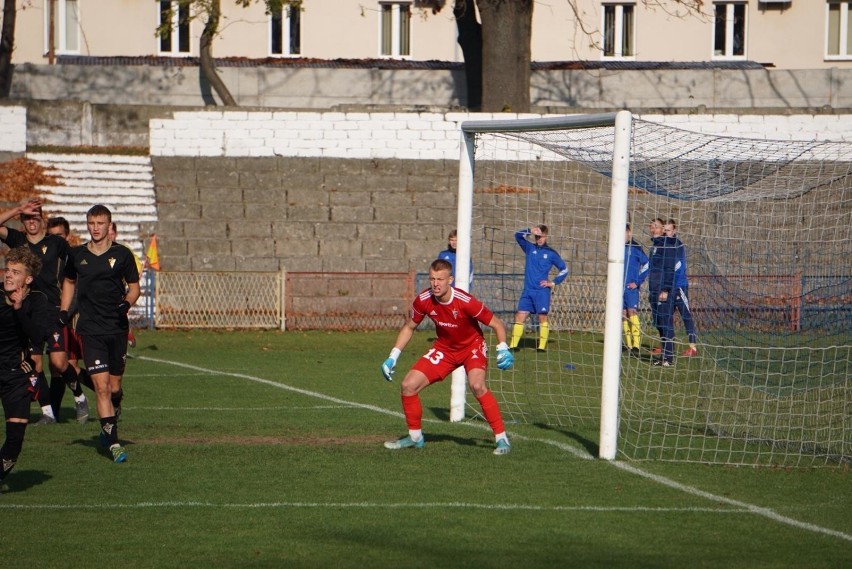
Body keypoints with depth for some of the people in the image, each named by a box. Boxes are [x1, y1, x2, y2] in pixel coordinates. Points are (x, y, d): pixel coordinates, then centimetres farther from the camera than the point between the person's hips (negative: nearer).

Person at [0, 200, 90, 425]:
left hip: (54, 310, -3)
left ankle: (79, 397, 14)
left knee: (59, 362, -10)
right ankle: (47, 412, 8)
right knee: (34, 362, 0)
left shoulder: (57, 243, 1)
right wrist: (18, 210, -11)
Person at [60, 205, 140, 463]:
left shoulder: (121, 254, 1)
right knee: (101, 386, -12)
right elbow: (69, 282, 23)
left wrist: (127, 303, -13)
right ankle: (113, 442, -12)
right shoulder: (77, 255, 5)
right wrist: (63, 310, 11)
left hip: (117, 328, 0)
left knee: (114, 387, 7)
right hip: (90, 330, 0)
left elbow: (134, 287, 8)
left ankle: (109, 426, 36)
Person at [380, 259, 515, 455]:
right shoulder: (423, 301, -17)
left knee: (477, 385, -33)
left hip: (472, 346, -5)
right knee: (409, 385, -5)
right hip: (444, 348, 5)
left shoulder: (466, 302, -30)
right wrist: (393, 356, -2)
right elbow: (409, 327, 3)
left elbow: (497, 324, -18)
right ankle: (415, 437, 18)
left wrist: (503, 348, -34)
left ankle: (501, 438, -21)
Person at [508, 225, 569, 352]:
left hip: (542, 291, -3)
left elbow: (564, 269, 11)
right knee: (520, 316, -3)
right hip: (528, 290, 3)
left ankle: (542, 346, -2)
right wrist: (530, 231, -17)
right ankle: (513, 345, -3)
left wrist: (554, 283, 1)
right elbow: (518, 236, 0)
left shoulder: (551, 253, 5)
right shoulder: (530, 248, 11)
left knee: (542, 317, -5)